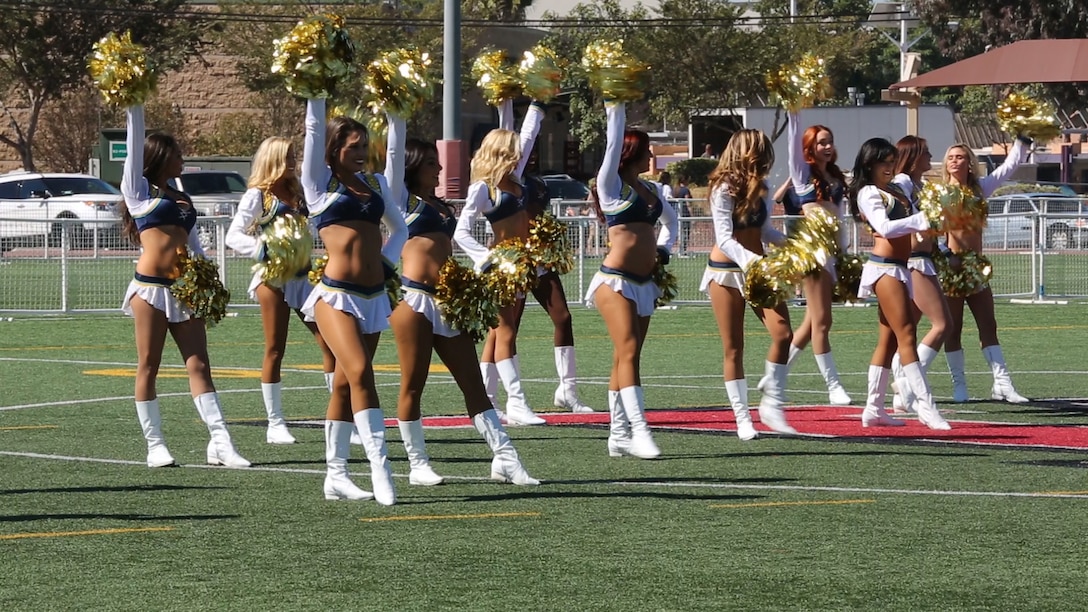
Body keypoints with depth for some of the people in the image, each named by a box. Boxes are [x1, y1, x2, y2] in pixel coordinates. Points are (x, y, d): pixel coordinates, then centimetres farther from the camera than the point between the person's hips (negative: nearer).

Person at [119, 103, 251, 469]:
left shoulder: (183, 201, 20)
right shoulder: (139, 192, 5)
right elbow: (135, 147, -1)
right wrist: (134, 111, -3)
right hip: (150, 288, -5)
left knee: (199, 365, -1)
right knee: (149, 367, 0)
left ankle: (220, 443, -7)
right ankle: (155, 446, 3)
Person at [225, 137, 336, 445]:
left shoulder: (297, 192, 13)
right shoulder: (257, 195, -4)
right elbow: (233, 237, -9)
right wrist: (267, 251, -20)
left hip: (302, 275, 6)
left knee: (329, 342, -1)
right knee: (275, 350, 0)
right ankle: (275, 425, 6)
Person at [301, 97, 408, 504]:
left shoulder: (375, 183, 14)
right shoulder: (321, 183, 1)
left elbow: (399, 227, 24)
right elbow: (314, 128, -4)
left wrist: (387, 259, 8)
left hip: (374, 297, 5)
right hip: (336, 295, -5)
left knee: (346, 383, 9)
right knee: (359, 372, -19)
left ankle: (336, 476, 13)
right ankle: (379, 466, -22)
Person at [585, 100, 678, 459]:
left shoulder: (650, 190, 15)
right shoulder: (612, 186, -4)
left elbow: (670, 218, 32)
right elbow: (614, 143, -12)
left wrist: (664, 247, 17)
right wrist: (615, 109, -7)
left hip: (644, 282, 7)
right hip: (616, 280, -7)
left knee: (626, 357, 7)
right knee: (628, 351, -15)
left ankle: (619, 435, 9)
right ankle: (639, 430, -22)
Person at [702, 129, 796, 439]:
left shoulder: (759, 188, 6)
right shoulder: (725, 189, -14)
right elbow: (724, 239, -23)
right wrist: (748, 260, -40)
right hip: (727, 271, -6)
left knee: (783, 334, -9)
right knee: (734, 347, 1)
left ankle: (772, 405, 2)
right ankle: (743, 419, 7)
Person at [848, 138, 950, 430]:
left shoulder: (894, 190, 19)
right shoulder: (868, 193, -6)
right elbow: (884, 227, -20)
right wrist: (921, 220, -26)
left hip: (898, 268, 9)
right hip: (884, 268, -9)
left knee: (889, 339, 11)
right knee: (906, 335, -13)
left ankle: (874, 409, 16)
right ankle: (925, 406, -19)